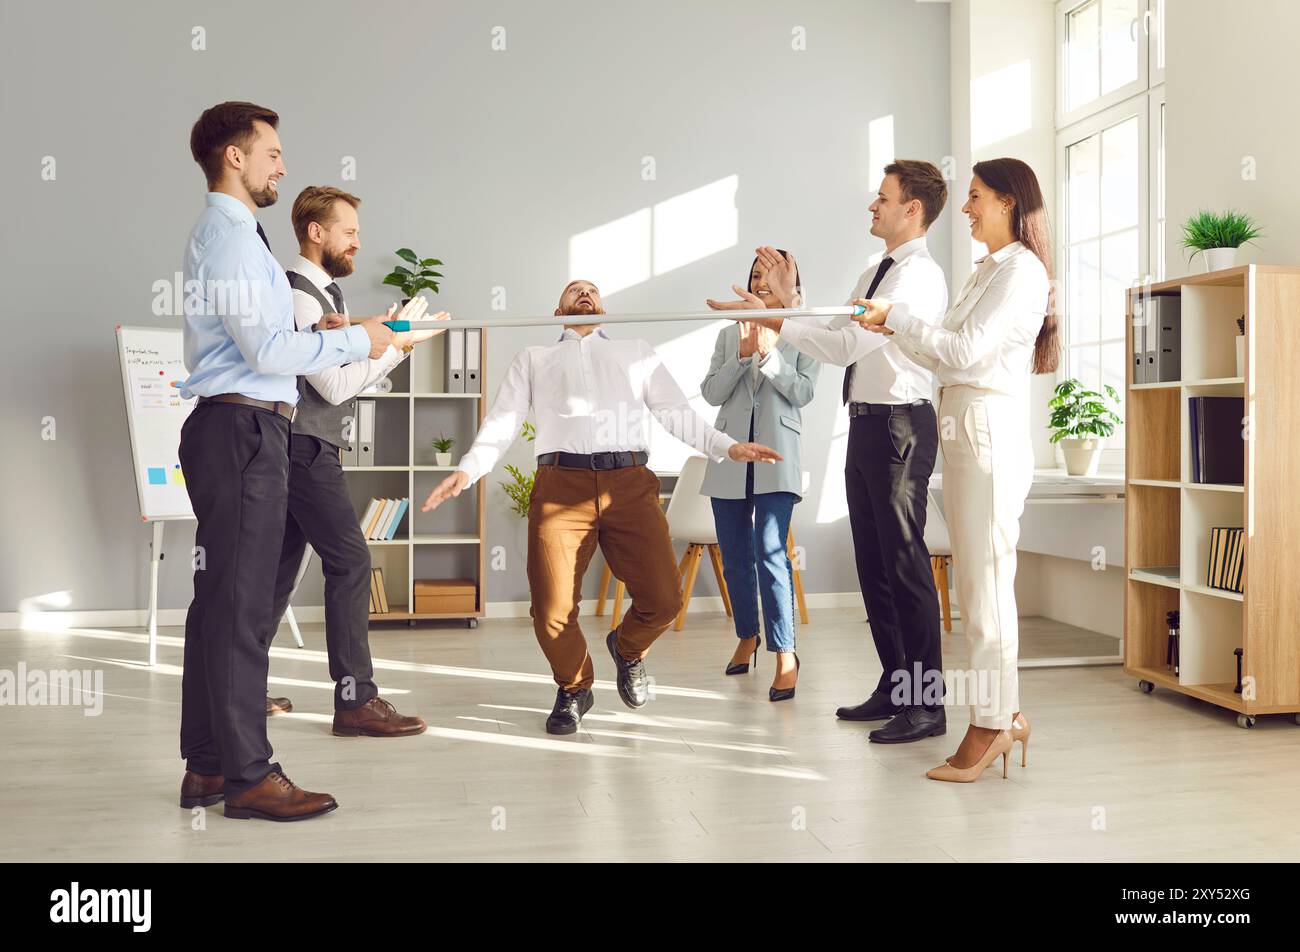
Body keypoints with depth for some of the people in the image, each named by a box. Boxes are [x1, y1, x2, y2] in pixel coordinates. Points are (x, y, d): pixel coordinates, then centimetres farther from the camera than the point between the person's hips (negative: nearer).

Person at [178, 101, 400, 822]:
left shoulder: (222, 234, 22)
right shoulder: (230, 237, -10)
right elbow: (267, 352, -18)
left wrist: (313, 332, 13)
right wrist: (355, 341, -8)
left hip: (229, 430, 11)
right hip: (244, 430, -11)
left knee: (220, 599, 11)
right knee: (241, 602, -8)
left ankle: (206, 767, 19)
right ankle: (249, 776, -2)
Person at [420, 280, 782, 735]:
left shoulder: (637, 353, 27)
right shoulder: (533, 358, 25)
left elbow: (677, 413, 18)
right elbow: (501, 422, 15)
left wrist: (728, 446, 3)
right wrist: (466, 470, -2)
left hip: (630, 484, 1)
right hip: (560, 484, -1)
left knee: (663, 598, -10)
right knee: (552, 610, -10)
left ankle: (627, 649, 26)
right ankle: (574, 688, 21)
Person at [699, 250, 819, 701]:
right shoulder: (729, 335, 14)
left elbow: (803, 392, -4)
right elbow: (712, 392, 4)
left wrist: (769, 354, -15)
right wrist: (742, 355, -10)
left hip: (776, 456, -4)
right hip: (730, 456, 4)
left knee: (770, 553, -16)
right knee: (735, 557, 10)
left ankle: (785, 655, -13)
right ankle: (747, 636, 28)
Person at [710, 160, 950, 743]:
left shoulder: (920, 275, -12)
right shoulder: (874, 275, 20)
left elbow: (848, 344, -21)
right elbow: (834, 344, 15)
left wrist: (774, 320, -19)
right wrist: (788, 300, 9)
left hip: (900, 425, -10)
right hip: (865, 425, 10)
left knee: (904, 562, -6)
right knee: (873, 561, 13)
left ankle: (926, 703, 2)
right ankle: (894, 687, 24)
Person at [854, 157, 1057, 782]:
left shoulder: (1022, 269, -7)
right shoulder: (988, 270, 21)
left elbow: (966, 350, -15)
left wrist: (895, 316, -8)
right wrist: (897, 332, 8)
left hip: (991, 429, -9)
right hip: (961, 426, 9)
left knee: (986, 579, -6)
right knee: (976, 579, 10)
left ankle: (992, 723, 2)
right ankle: (1005, 713, 19)